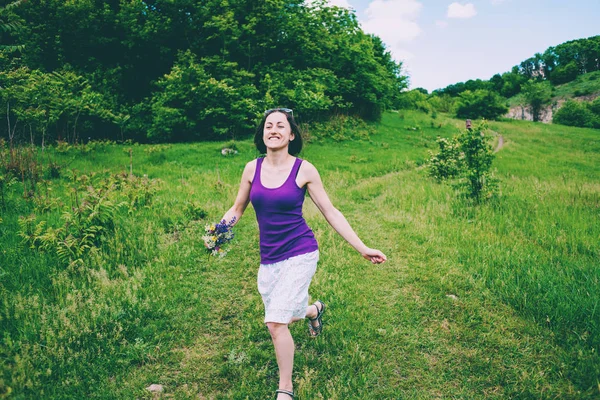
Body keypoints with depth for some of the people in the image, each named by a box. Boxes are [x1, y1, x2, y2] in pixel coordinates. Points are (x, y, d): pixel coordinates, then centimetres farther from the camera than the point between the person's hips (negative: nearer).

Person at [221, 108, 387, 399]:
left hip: (300, 254, -4)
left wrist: (363, 249, -6)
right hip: (269, 258, 5)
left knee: (276, 323, -14)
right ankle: (315, 309, 52)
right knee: (278, 321, 17)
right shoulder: (252, 168, 1)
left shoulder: (304, 170, -8)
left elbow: (330, 213, -4)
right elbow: (237, 209, 12)